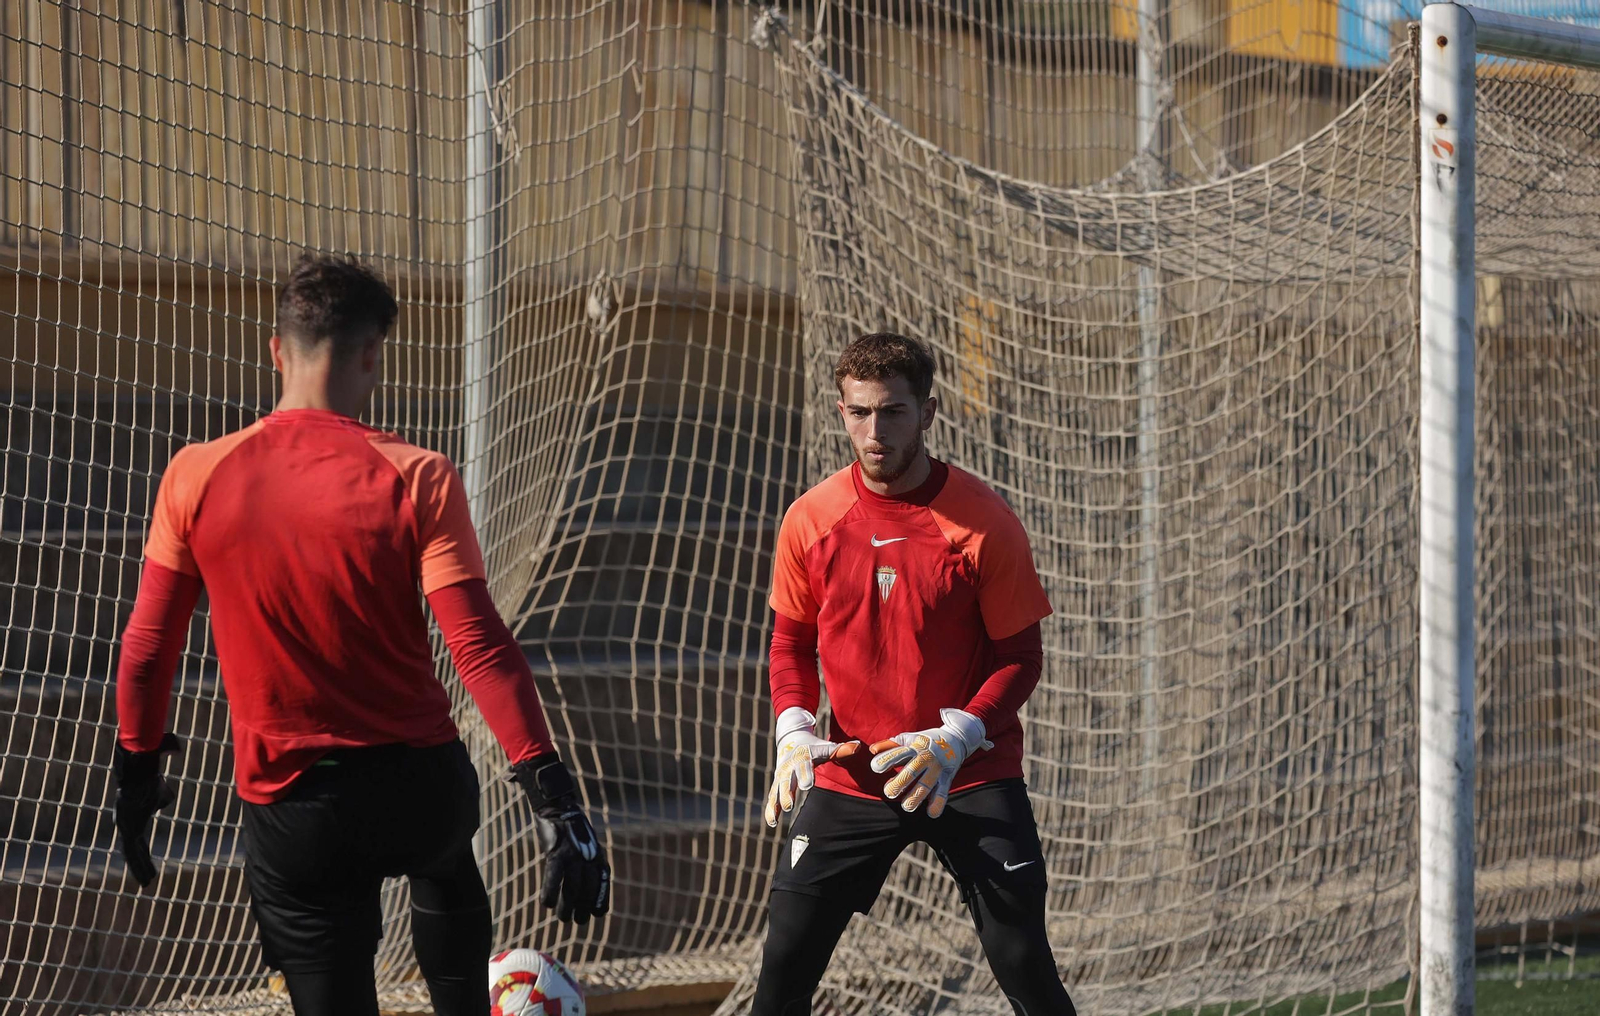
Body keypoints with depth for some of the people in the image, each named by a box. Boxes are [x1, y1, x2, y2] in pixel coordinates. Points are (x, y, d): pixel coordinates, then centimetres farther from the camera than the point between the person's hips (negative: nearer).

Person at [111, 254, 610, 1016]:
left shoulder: (194, 478, -6)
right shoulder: (417, 481, -11)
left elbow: (147, 647, 1)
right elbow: (479, 645, -16)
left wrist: (137, 768, 16)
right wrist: (553, 796, -15)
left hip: (291, 813, -1)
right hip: (421, 790, 1)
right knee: (446, 863, 37)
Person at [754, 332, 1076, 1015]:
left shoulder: (982, 521, -10)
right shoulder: (810, 521, -1)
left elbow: (1021, 653, -5)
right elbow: (790, 640, 12)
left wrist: (956, 738, -20)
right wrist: (794, 729, -6)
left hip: (971, 778, -2)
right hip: (850, 776, 3)